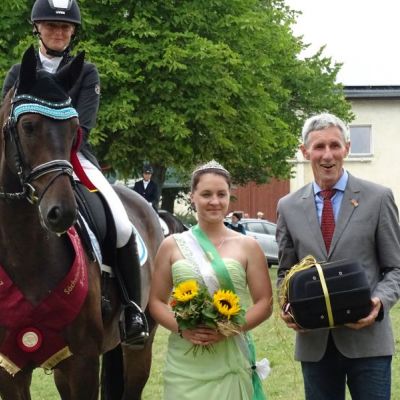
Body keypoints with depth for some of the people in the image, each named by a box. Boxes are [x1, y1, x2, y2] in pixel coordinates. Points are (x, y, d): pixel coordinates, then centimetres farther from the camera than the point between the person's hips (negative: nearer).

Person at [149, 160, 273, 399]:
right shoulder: (172, 246, 7)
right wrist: (181, 327, -11)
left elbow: (265, 303, 2)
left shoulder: (247, 246, 4)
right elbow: (156, 302, 8)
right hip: (185, 362, 1)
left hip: (230, 361, -1)